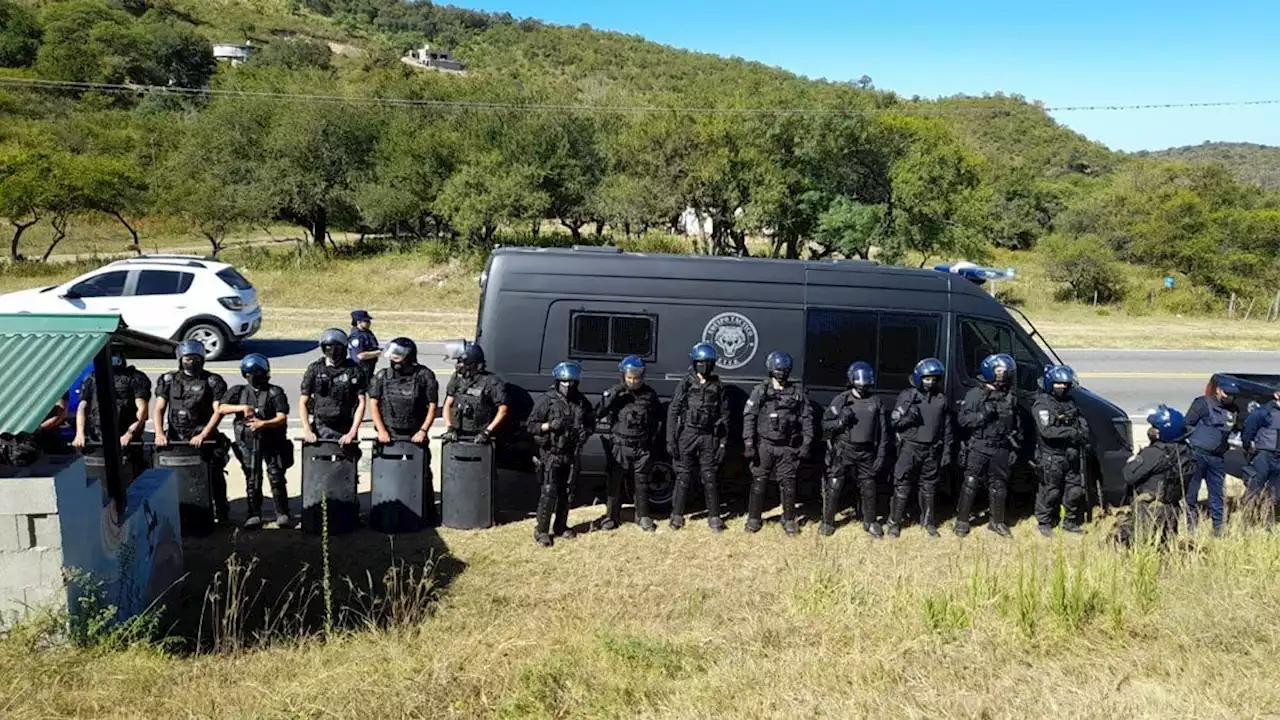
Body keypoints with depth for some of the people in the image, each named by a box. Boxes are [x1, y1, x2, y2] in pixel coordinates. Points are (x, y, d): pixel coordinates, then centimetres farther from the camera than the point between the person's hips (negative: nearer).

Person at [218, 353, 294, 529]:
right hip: (248, 443, 2)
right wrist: (242, 407, -15)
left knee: (276, 478, -4)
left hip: (273, 442, -2)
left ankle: (282, 514, 4)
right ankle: (254, 515, 13)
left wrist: (263, 424, -23)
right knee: (252, 480, 5)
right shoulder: (238, 391, 10)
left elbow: (282, 418, -8)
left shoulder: (275, 392, 0)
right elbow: (221, 409, -1)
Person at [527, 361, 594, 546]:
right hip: (551, 454, -5)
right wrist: (550, 425, -23)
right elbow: (532, 425, -7)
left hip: (572, 454, 5)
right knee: (549, 493, -8)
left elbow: (591, 422, 17)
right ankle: (541, 531, 2)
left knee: (567, 493, 13)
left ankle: (560, 527, 27)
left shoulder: (582, 402, 5)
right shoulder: (547, 400, -9)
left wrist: (586, 431, -4)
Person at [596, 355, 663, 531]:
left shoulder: (649, 394, 3)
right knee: (615, 483, 4)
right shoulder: (614, 393, -3)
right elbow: (599, 413, -14)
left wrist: (654, 437, 10)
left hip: (642, 448, 1)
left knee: (642, 484, 9)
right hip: (619, 447, -1)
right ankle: (611, 517, 16)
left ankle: (643, 517, 23)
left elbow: (658, 418, 17)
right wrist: (613, 394, -23)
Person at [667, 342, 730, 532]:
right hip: (687, 435, -1)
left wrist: (722, 442, 3)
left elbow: (724, 415, 8)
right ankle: (677, 515, 15)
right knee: (683, 477, 4)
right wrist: (671, 440, -8)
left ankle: (714, 516, 15)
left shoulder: (717, 386, 6)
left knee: (710, 478, 4)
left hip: (709, 437, 1)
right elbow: (673, 412, -2)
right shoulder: (685, 383, 0)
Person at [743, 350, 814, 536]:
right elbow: (749, 417, -3)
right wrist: (748, 443, -9)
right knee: (758, 482, 4)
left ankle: (789, 520, 18)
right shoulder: (760, 391, -1)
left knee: (788, 484, 5)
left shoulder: (798, 392, 4)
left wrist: (806, 444, 0)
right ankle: (753, 519, 15)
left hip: (788, 447, 1)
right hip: (764, 444, -1)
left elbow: (807, 418, 5)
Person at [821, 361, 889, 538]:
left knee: (869, 489, 10)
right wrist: (841, 421, -17)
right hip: (843, 450, -2)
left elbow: (882, 432, 7)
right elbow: (825, 425, 1)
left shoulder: (876, 402, 5)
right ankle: (827, 522, 13)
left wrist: (881, 455, 3)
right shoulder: (841, 400, -2)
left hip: (866, 453, 2)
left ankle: (870, 523, 28)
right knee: (833, 487, -1)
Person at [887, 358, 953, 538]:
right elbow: (894, 422, -1)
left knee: (929, 488, 11)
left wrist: (947, 452, 6)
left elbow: (947, 429, 11)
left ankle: (929, 522, 25)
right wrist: (908, 418, -20)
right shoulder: (906, 396, -1)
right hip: (910, 448, -2)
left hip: (932, 450, 3)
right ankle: (894, 523, 9)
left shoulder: (942, 399, 7)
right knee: (902, 487, 0)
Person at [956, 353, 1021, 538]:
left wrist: (1016, 446, 14)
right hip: (978, 447, -4)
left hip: (1001, 449, 4)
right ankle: (962, 521, 4)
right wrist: (983, 415, -22)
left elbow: (1016, 426, 20)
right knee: (970, 484, -4)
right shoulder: (975, 394, -3)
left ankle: (997, 522, 23)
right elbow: (963, 419, -10)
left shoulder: (1010, 398, 12)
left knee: (998, 486, 10)